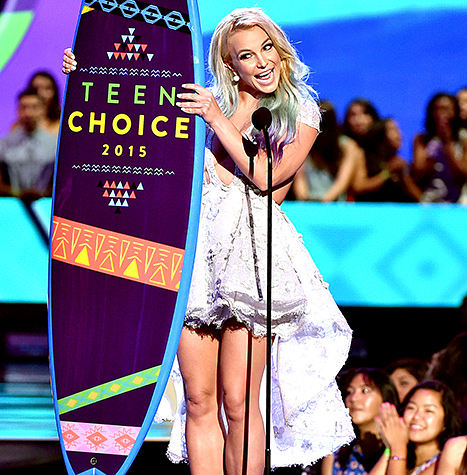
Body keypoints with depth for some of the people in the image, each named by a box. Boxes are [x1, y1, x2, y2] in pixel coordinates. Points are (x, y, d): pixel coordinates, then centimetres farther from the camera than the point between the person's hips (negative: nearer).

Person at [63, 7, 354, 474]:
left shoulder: (301, 114, 9)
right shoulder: (208, 100, 14)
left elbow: (267, 177, -6)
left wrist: (221, 121, -9)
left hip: (252, 249, -3)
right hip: (197, 247, 3)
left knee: (238, 401, -8)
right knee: (199, 400, 1)